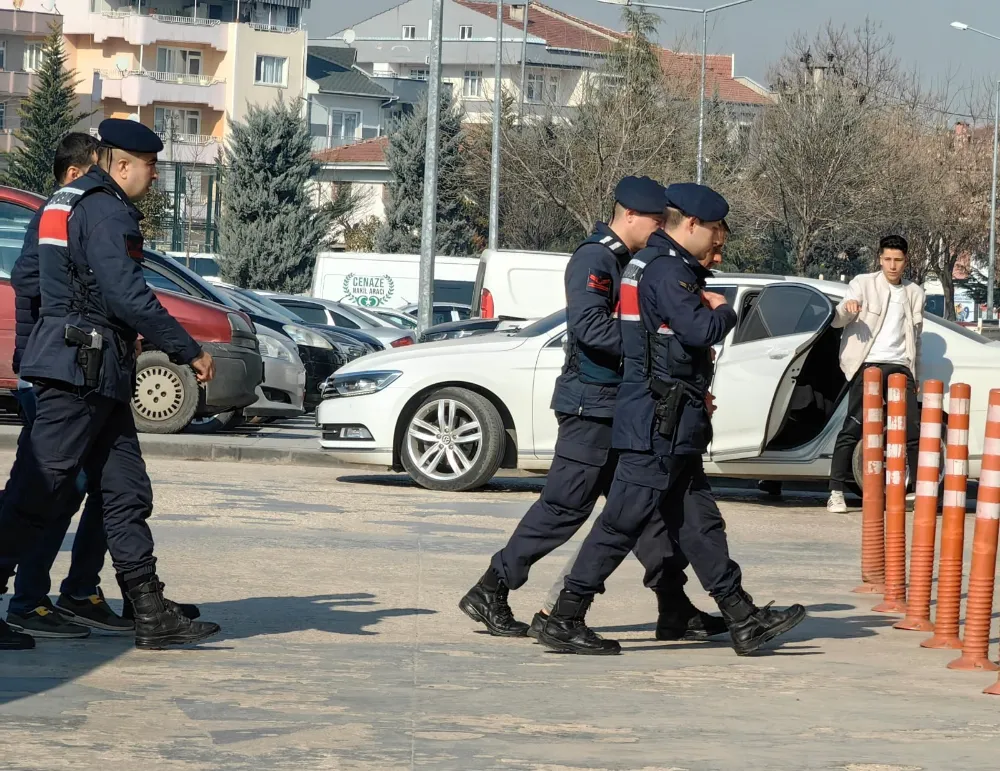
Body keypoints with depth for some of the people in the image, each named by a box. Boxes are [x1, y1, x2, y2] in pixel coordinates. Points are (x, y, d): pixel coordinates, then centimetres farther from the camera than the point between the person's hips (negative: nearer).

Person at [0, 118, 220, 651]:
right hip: (83, 367, -11)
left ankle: (152, 614, 10)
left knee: (126, 491, 9)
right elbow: (128, 296, -21)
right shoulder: (107, 210, -13)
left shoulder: (65, 202, 19)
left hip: (94, 373, 11)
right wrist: (189, 351, -14)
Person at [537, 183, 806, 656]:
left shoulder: (649, 264, 19)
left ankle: (744, 620, 14)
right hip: (657, 424, -11)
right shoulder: (667, 269, -14)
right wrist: (723, 311, -4)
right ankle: (564, 622, -5)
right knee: (622, 522, -8)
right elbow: (700, 329, -25)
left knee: (699, 524, 11)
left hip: (672, 424, 11)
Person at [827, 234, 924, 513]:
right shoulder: (863, 284, 3)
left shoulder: (914, 293, 15)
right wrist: (846, 309, -26)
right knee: (853, 429, -8)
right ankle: (836, 493, -6)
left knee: (913, 431, 0)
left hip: (900, 366, 3)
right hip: (868, 364, -3)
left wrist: (915, 375, 20)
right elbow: (837, 321, -3)